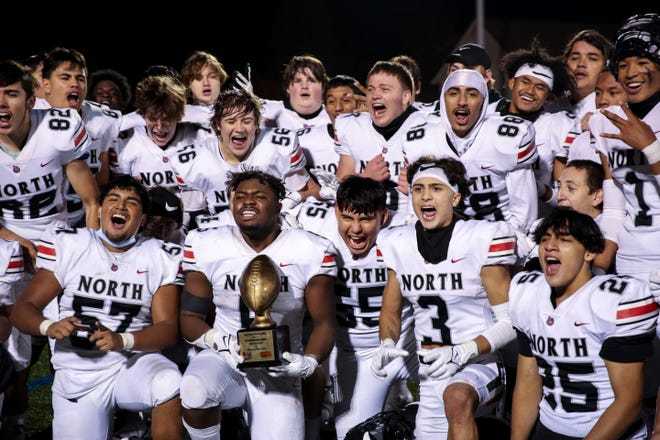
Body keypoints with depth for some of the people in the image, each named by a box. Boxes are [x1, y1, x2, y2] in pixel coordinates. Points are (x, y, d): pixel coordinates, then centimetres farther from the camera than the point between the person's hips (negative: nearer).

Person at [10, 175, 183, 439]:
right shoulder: (68, 245, 1)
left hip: (134, 362, -1)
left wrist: (122, 340, -24)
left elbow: (168, 328, -4)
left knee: (170, 387, -31)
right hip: (77, 375, 2)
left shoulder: (161, 257, 1)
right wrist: (49, 326, -22)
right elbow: (23, 308, 1)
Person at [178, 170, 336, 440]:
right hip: (223, 359, 0)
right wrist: (222, 342, -20)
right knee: (195, 392, -33)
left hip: (279, 371, 1)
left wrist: (309, 362, -22)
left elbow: (324, 322, -2)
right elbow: (189, 316, 1)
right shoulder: (206, 247, -3)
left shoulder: (311, 252, -5)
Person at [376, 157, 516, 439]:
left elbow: (509, 321, -10)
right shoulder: (397, 244, 3)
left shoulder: (482, 239, -11)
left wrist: (461, 352, -22)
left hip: (478, 363, -6)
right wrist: (387, 344, -6)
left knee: (457, 397, -36)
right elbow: (391, 310, 15)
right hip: (430, 371, 6)